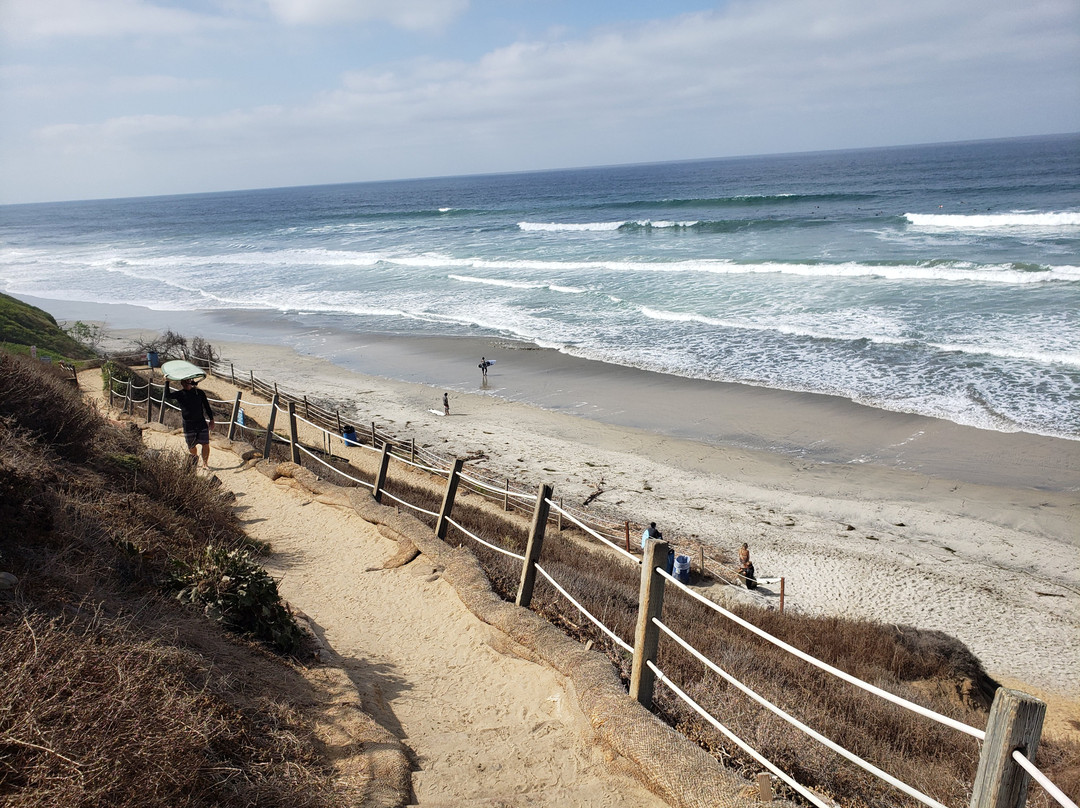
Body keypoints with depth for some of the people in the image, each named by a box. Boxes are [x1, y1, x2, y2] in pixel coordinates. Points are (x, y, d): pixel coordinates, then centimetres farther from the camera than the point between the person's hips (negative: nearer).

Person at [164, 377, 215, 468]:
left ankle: (205, 463, 10)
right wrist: (167, 382, -15)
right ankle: (195, 457, 40)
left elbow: (207, 407, 10)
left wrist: (211, 420, 7)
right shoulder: (179, 394, 2)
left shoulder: (199, 393, 6)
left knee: (205, 444, -6)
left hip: (201, 422, 0)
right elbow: (168, 395, -16)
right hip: (188, 425, 0)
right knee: (191, 447, 8)